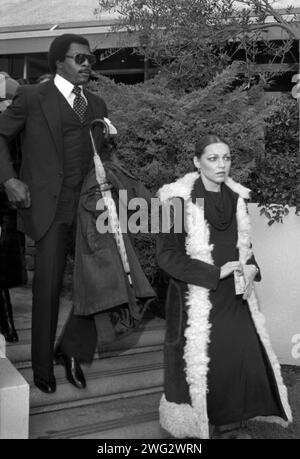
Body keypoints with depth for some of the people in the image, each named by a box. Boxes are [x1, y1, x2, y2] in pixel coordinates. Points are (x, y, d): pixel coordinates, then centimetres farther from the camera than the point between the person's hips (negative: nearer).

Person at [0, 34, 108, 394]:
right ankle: (42, 367, 17)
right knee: (48, 286, 0)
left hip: (90, 203, 5)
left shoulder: (97, 104, 17)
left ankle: (73, 353, 23)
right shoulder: (33, 97, 3)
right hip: (51, 206, -4)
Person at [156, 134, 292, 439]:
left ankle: (232, 424, 25)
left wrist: (251, 267, -3)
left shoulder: (236, 197, 6)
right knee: (203, 363, 1)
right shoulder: (181, 201, -12)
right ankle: (204, 425, 26)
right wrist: (216, 273, -16)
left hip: (234, 295, 5)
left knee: (247, 357, 4)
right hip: (198, 297, -5)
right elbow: (167, 255, -13)